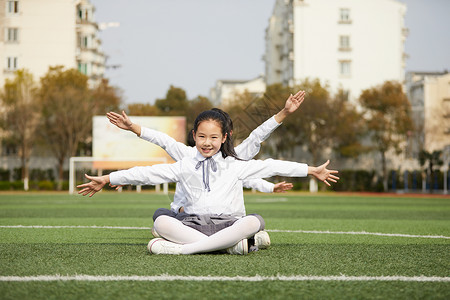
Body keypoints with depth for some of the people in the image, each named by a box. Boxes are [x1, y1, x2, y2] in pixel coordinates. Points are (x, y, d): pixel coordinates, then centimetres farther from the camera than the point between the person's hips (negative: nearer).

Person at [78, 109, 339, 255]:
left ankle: (182, 249, -35)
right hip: (192, 223, 0)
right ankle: (229, 246, -36)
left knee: (255, 221, -33)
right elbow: (147, 174, 9)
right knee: (161, 221, -31)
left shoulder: (234, 165, 12)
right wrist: (106, 179, 5)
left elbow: (271, 167, 11)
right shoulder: (183, 167, 12)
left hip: (226, 223, 0)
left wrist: (312, 170, 11)